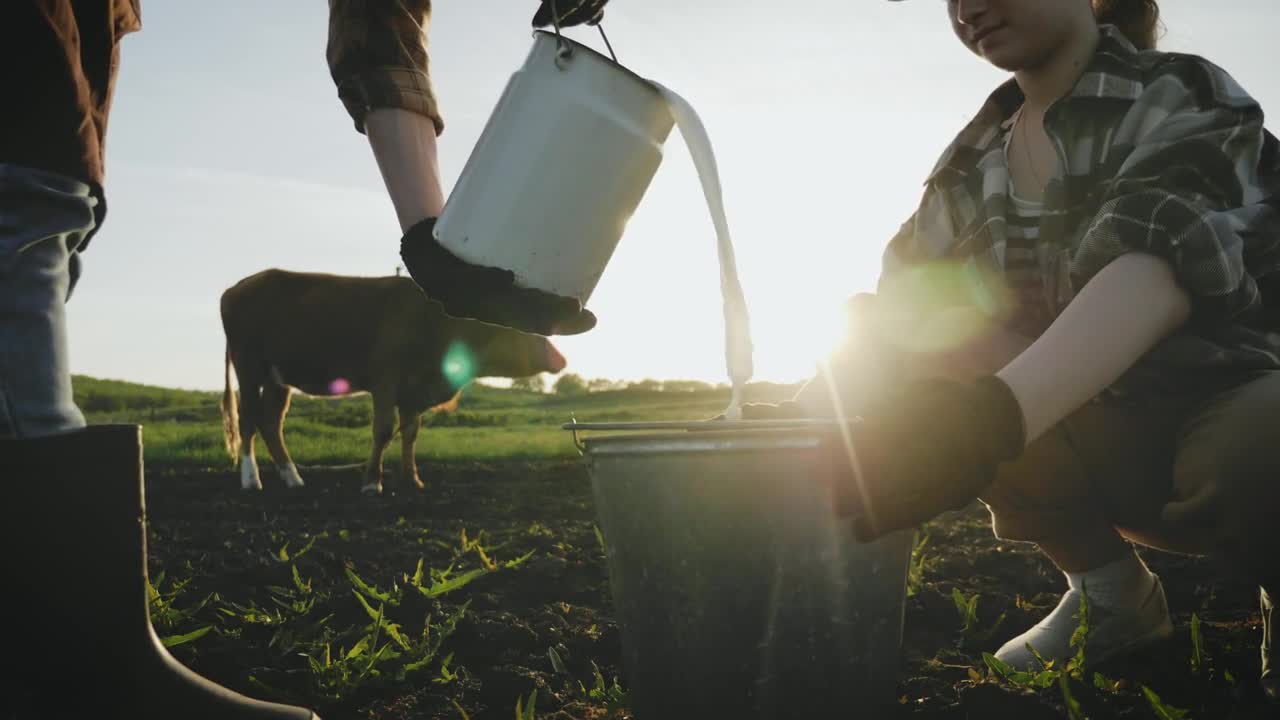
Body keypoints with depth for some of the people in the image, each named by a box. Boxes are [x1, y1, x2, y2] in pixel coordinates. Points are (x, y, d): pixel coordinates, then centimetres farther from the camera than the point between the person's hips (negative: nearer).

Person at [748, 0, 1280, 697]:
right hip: (1105, 429, 6)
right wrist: (808, 406, -23)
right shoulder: (979, 154, 4)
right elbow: (903, 306, -1)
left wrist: (991, 415, -51)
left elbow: (1157, 268, -33)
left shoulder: (1187, 97, -13)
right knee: (881, 339, -14)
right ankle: (1109, 588, -2)